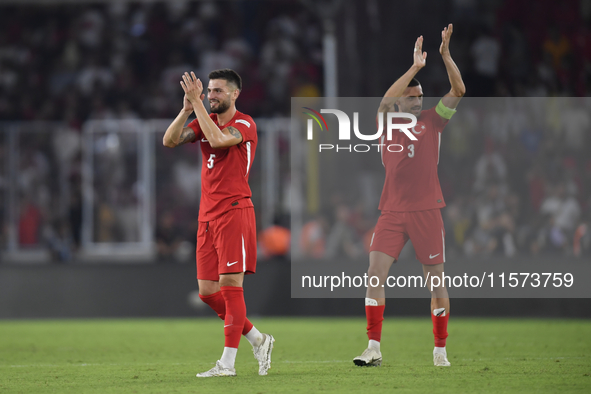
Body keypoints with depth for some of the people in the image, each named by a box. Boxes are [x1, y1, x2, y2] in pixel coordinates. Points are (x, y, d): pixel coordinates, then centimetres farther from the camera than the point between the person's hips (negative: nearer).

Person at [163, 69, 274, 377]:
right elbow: (169, 141, 2)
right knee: (207, 291, 6)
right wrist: (187, 109, -10)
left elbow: (217, 139, -26)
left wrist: (197, 102, -21)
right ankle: (257, 340, 20)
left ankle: (227, 363, -9)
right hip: (208, 215, 8)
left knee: (231, 285, -10)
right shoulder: (206, 121, 14)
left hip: (234, 211, -8)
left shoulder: (245, 125, -6)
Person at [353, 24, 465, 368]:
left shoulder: (432, 121, 8)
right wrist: (415, 67, -16)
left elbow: (458, 90, -3)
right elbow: (386, 100, -13)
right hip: (393, 211, 0)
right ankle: (374, 349, -11)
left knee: (436, 280, 1)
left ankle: (440, 350, 12)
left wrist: (446, 54, -13)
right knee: (376, 271, -12)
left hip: (426, 211, 0)